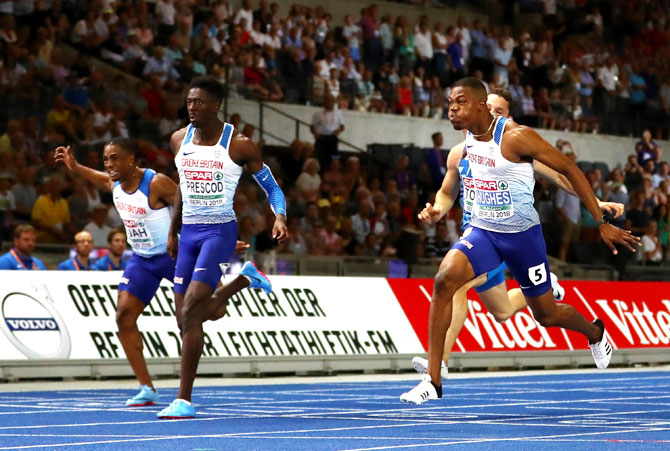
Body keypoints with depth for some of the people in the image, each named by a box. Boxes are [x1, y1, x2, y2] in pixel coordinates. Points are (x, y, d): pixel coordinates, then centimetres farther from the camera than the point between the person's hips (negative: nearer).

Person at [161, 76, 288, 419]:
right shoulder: (179, 140, 7)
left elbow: (271, 187, -2)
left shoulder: (238, 144, -8)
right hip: (189, 233, 6)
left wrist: (280, 218, -20)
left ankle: (184, 400, -14)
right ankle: (244, 279, 34)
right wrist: (173, 232, 23)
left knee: (190, 312, -18)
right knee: (187, 319, 6)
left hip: (220, 232, -6)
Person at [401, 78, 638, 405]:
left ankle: (595, 333, 48)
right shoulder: (468, 138, -1)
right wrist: (438, 209, 16)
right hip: (481, 231, 5)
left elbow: (569, 170, -15)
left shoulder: (516, 137, -21)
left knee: (546, 315, 11)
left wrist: (602, 222, -15)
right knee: (444, 280, -23)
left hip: (522, 234, -5)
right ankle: (433, 380, -21)